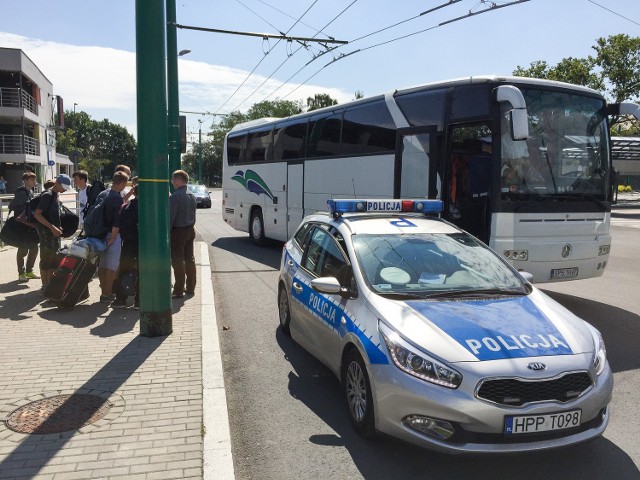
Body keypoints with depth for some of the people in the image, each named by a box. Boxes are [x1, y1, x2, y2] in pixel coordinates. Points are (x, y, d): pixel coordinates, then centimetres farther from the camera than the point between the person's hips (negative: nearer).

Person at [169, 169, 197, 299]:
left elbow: (170, 217, -19)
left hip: (178, 232, -8)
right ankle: (190, 287, 23)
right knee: (189, 259, 14)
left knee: (178, 261, -2)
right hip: (190, 230, 8)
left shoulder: (175, 197, -18)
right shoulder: (192, 195, 8)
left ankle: (179, 291, 2)